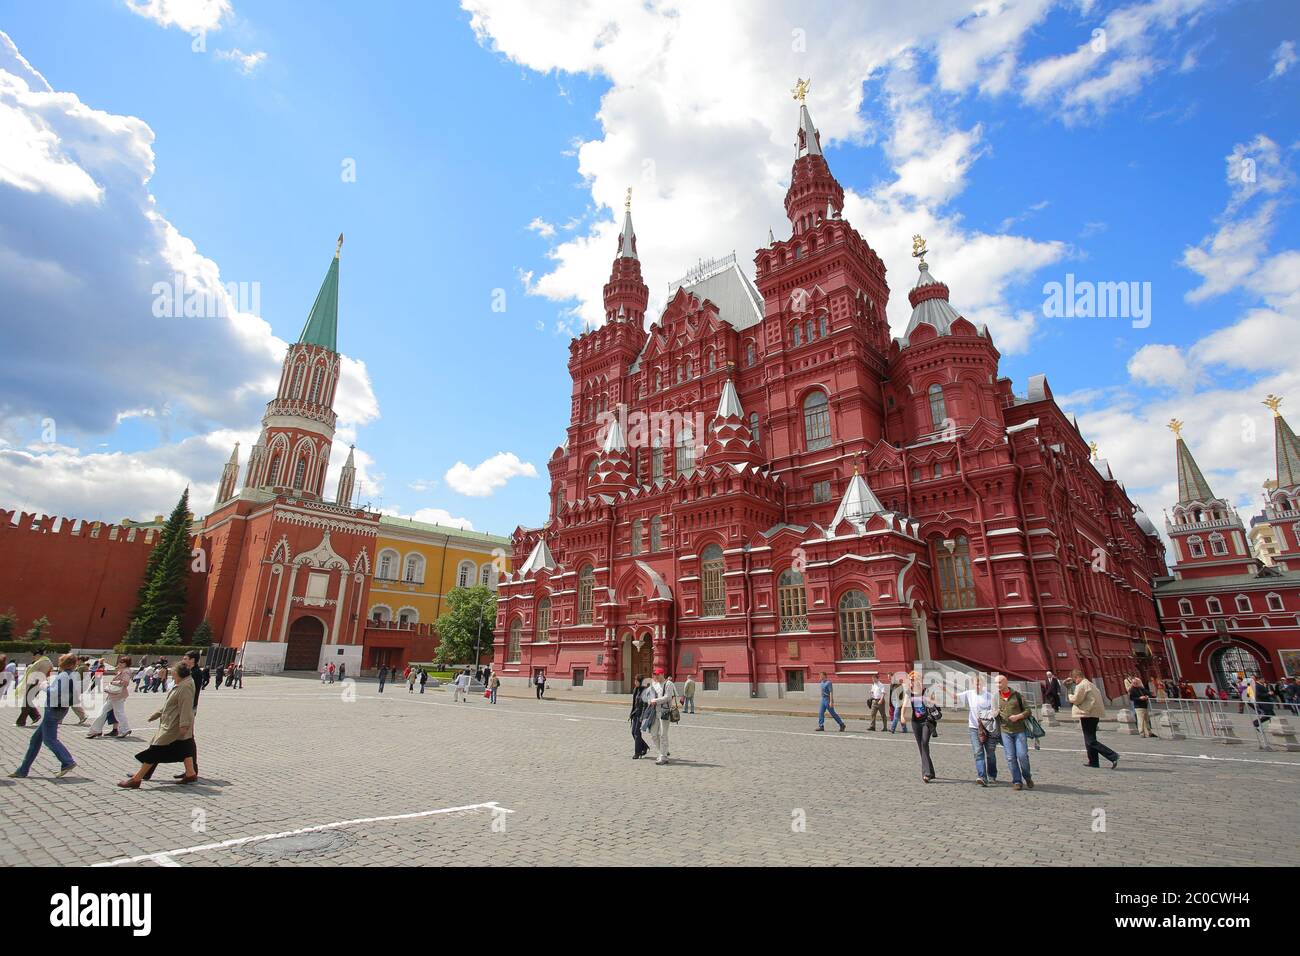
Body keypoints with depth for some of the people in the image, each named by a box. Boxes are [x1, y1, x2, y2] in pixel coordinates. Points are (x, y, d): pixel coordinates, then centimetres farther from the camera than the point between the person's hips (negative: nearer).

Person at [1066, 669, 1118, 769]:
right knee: (1090, 740, 17)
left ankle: (1113, 756, -14)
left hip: (1088, 714, -10)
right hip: (1095, 715, 10)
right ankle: (1093, 762, 22)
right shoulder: (1091, 684, 16)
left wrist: (1070, 696, 6)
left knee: (1091, 741, -6)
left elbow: (1076, 700, -14)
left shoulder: (1081, 686, -14)